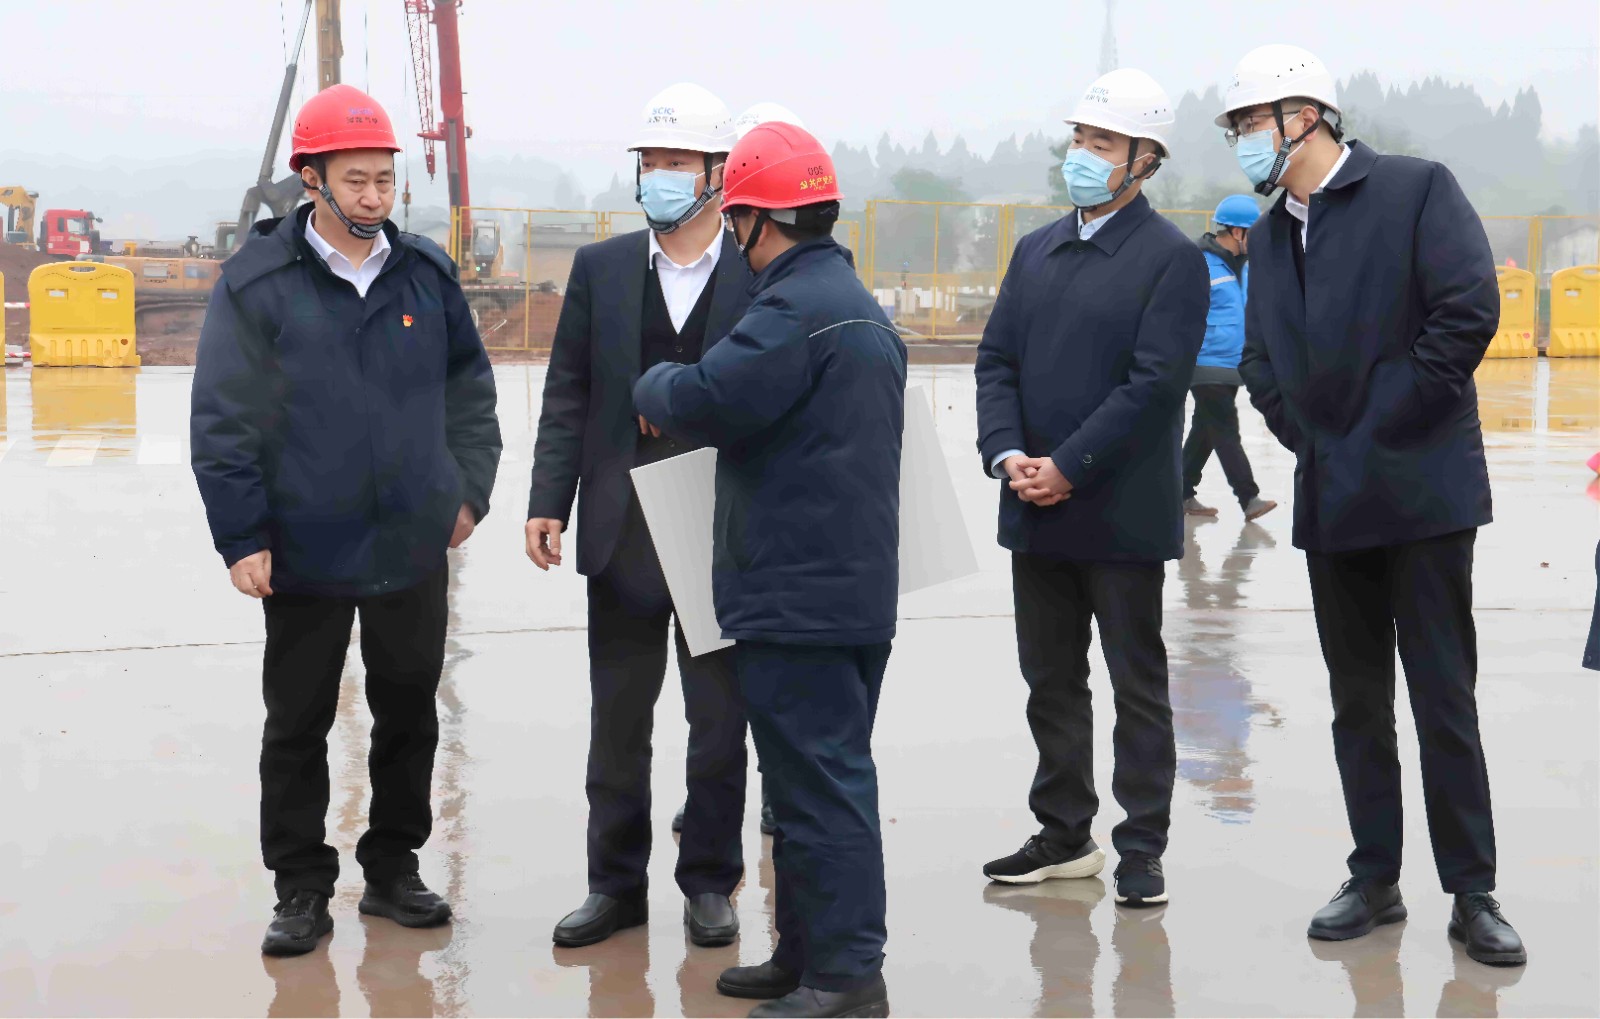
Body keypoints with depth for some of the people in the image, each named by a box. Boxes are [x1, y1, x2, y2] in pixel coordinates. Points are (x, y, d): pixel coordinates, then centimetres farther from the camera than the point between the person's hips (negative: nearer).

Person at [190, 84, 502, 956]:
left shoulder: (428, 272, 3)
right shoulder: (258, 281, -8)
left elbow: (470, 389, 12)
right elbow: (221, 421, -8)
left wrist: (469, 489, 4)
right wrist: (242, 539, -11)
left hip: (414, 548, 3)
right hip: (305, 551, -3)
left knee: (409, 716, 13)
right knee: (297, 726, 7)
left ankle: (392, 868, 28)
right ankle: (301, 888, 19)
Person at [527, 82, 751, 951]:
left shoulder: (762, 275, -4)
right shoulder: (601, 269, 5)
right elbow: (568, 395, 6)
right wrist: (548, 503, -2)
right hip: (623, 531, 3)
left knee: (719, 722, 8)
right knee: (617, 722, 10)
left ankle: (709, 882, 22)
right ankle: (616, 884, 22)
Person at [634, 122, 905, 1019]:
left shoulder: (795, 310, -17)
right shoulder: (857, 302, 17)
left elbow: (703, 402, -22)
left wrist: (655, 384, 0)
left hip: (800, 595, -10)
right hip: (854, 584, 11)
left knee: (819, 782, -5)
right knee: (826, 774, 16)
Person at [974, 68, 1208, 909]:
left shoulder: (1171, 258, -7)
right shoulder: (1036, 250, 13)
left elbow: (1155, 381, -15)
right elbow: (997, 358, 9)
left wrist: (1067, 468, -17)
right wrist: (1007, 454, -8)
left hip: (1122, 513, -6)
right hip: (1036, 511, 6)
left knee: (1137, 684, 4)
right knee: (1052, 681, 13)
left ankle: (1141, 848, 12)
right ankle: (1064, 834, 24)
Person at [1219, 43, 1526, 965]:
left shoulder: (1417, 190, -6)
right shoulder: (1271, 233, 14)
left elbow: (1471, 310, -15)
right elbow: (1261, 360, 21)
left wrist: (1387, 424, -13)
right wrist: (1304, 436, 5)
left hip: (1421, 490, -6)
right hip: (1331, 502, 6)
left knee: (1445, 700, -1)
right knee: (1358, 704, 11)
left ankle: (1473, 892, 8)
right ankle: (1376, 881, 21)